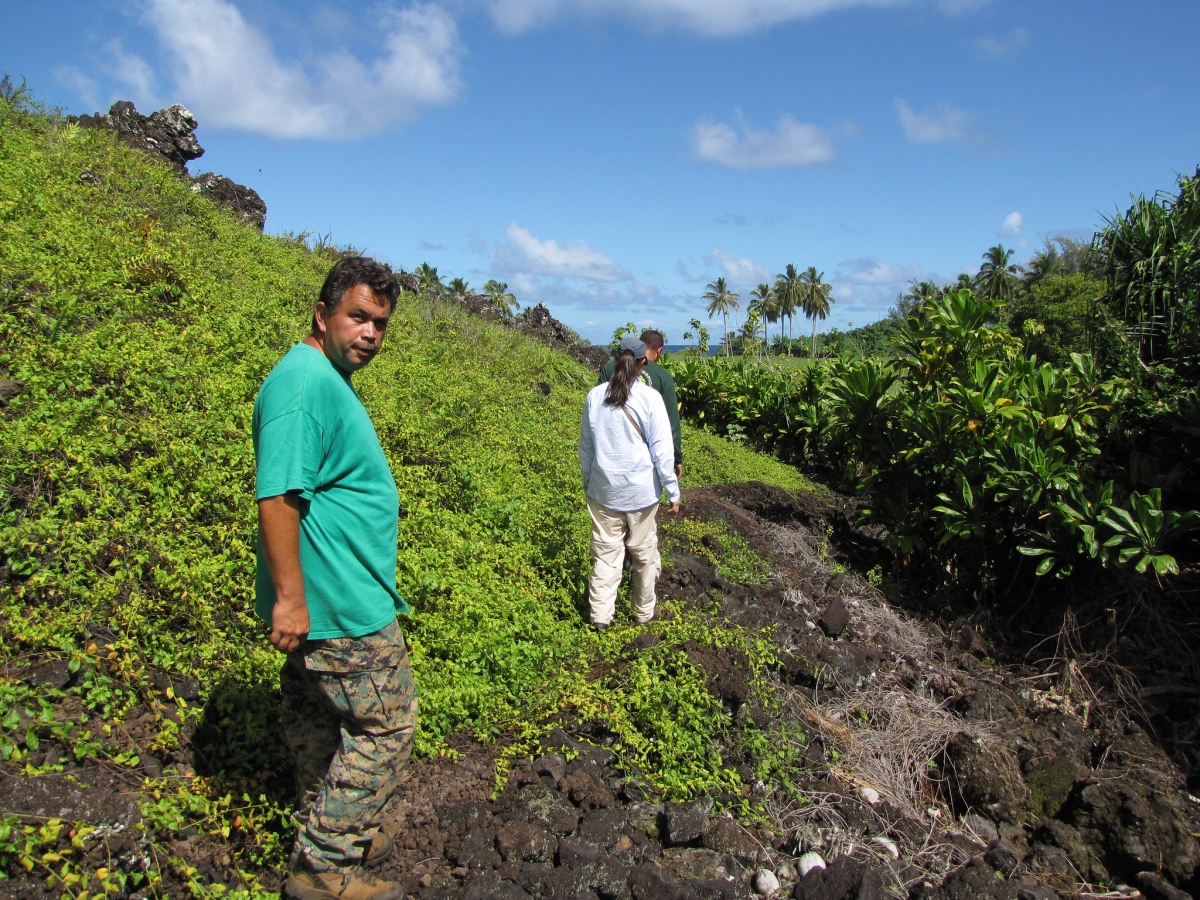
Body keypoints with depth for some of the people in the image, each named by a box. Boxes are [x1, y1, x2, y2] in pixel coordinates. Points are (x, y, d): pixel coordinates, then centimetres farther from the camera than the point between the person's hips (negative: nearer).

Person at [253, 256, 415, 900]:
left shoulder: (328, 380, 14)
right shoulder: (306, 381, -20)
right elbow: (276, 495, -26)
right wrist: (290, 598, -25)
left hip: (326, 597, 10)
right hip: (342, 604, -10)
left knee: (318, 718, 21)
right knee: (386, 725, 1)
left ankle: (330, 837, 38)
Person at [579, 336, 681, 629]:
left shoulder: (595, 395, -1)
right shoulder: (650, 397, -11)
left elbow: (585, 445, 8)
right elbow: (662, 450, -11)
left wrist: (587, 482, 21)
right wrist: (673, 492, -3)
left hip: (603, 490, 2)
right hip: (641, 491, -2)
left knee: (605, 552, 10)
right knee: (644, 553, 13)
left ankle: (600, 615, 10)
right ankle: (644, 613, 26)